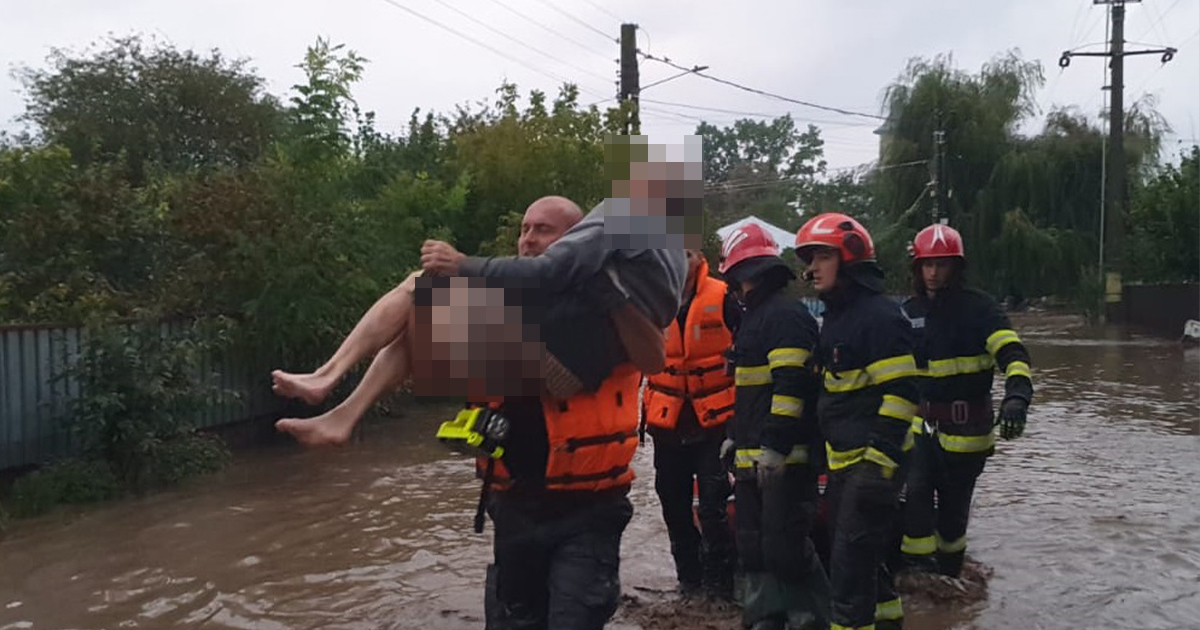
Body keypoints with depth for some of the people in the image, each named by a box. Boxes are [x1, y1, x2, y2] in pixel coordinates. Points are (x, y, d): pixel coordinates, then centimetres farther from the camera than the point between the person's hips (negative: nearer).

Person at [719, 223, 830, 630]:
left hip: (784, 457, -10)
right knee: (754, 545, 14)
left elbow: (792, 384, -21)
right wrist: (736, 435, 27)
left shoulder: (786, 314, -12)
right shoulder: (755, 317, 20)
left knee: (785, 547, -9)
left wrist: (774, 444, -24)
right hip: (754, 456, 10)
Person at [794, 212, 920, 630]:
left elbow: (901, 392, -21)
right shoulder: (835, 315, 14)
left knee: (850, 559, -6)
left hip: (873, 461, -10)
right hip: (842, 460, 10)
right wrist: (827, 453, 22)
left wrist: (879, 460, -23)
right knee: (860, 553, 20)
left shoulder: (879, 315, -16)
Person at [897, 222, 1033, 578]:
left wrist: (1016, 396, -39)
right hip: (922, 423, 3)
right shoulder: (909, 311, 7)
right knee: (915, 492, -14)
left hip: (966, 426, -3)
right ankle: (917, 564, 0)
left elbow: (1012, 354, -21)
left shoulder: (977, 307, -8)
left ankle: (949, 570, 29)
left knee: (954, 505, 8)